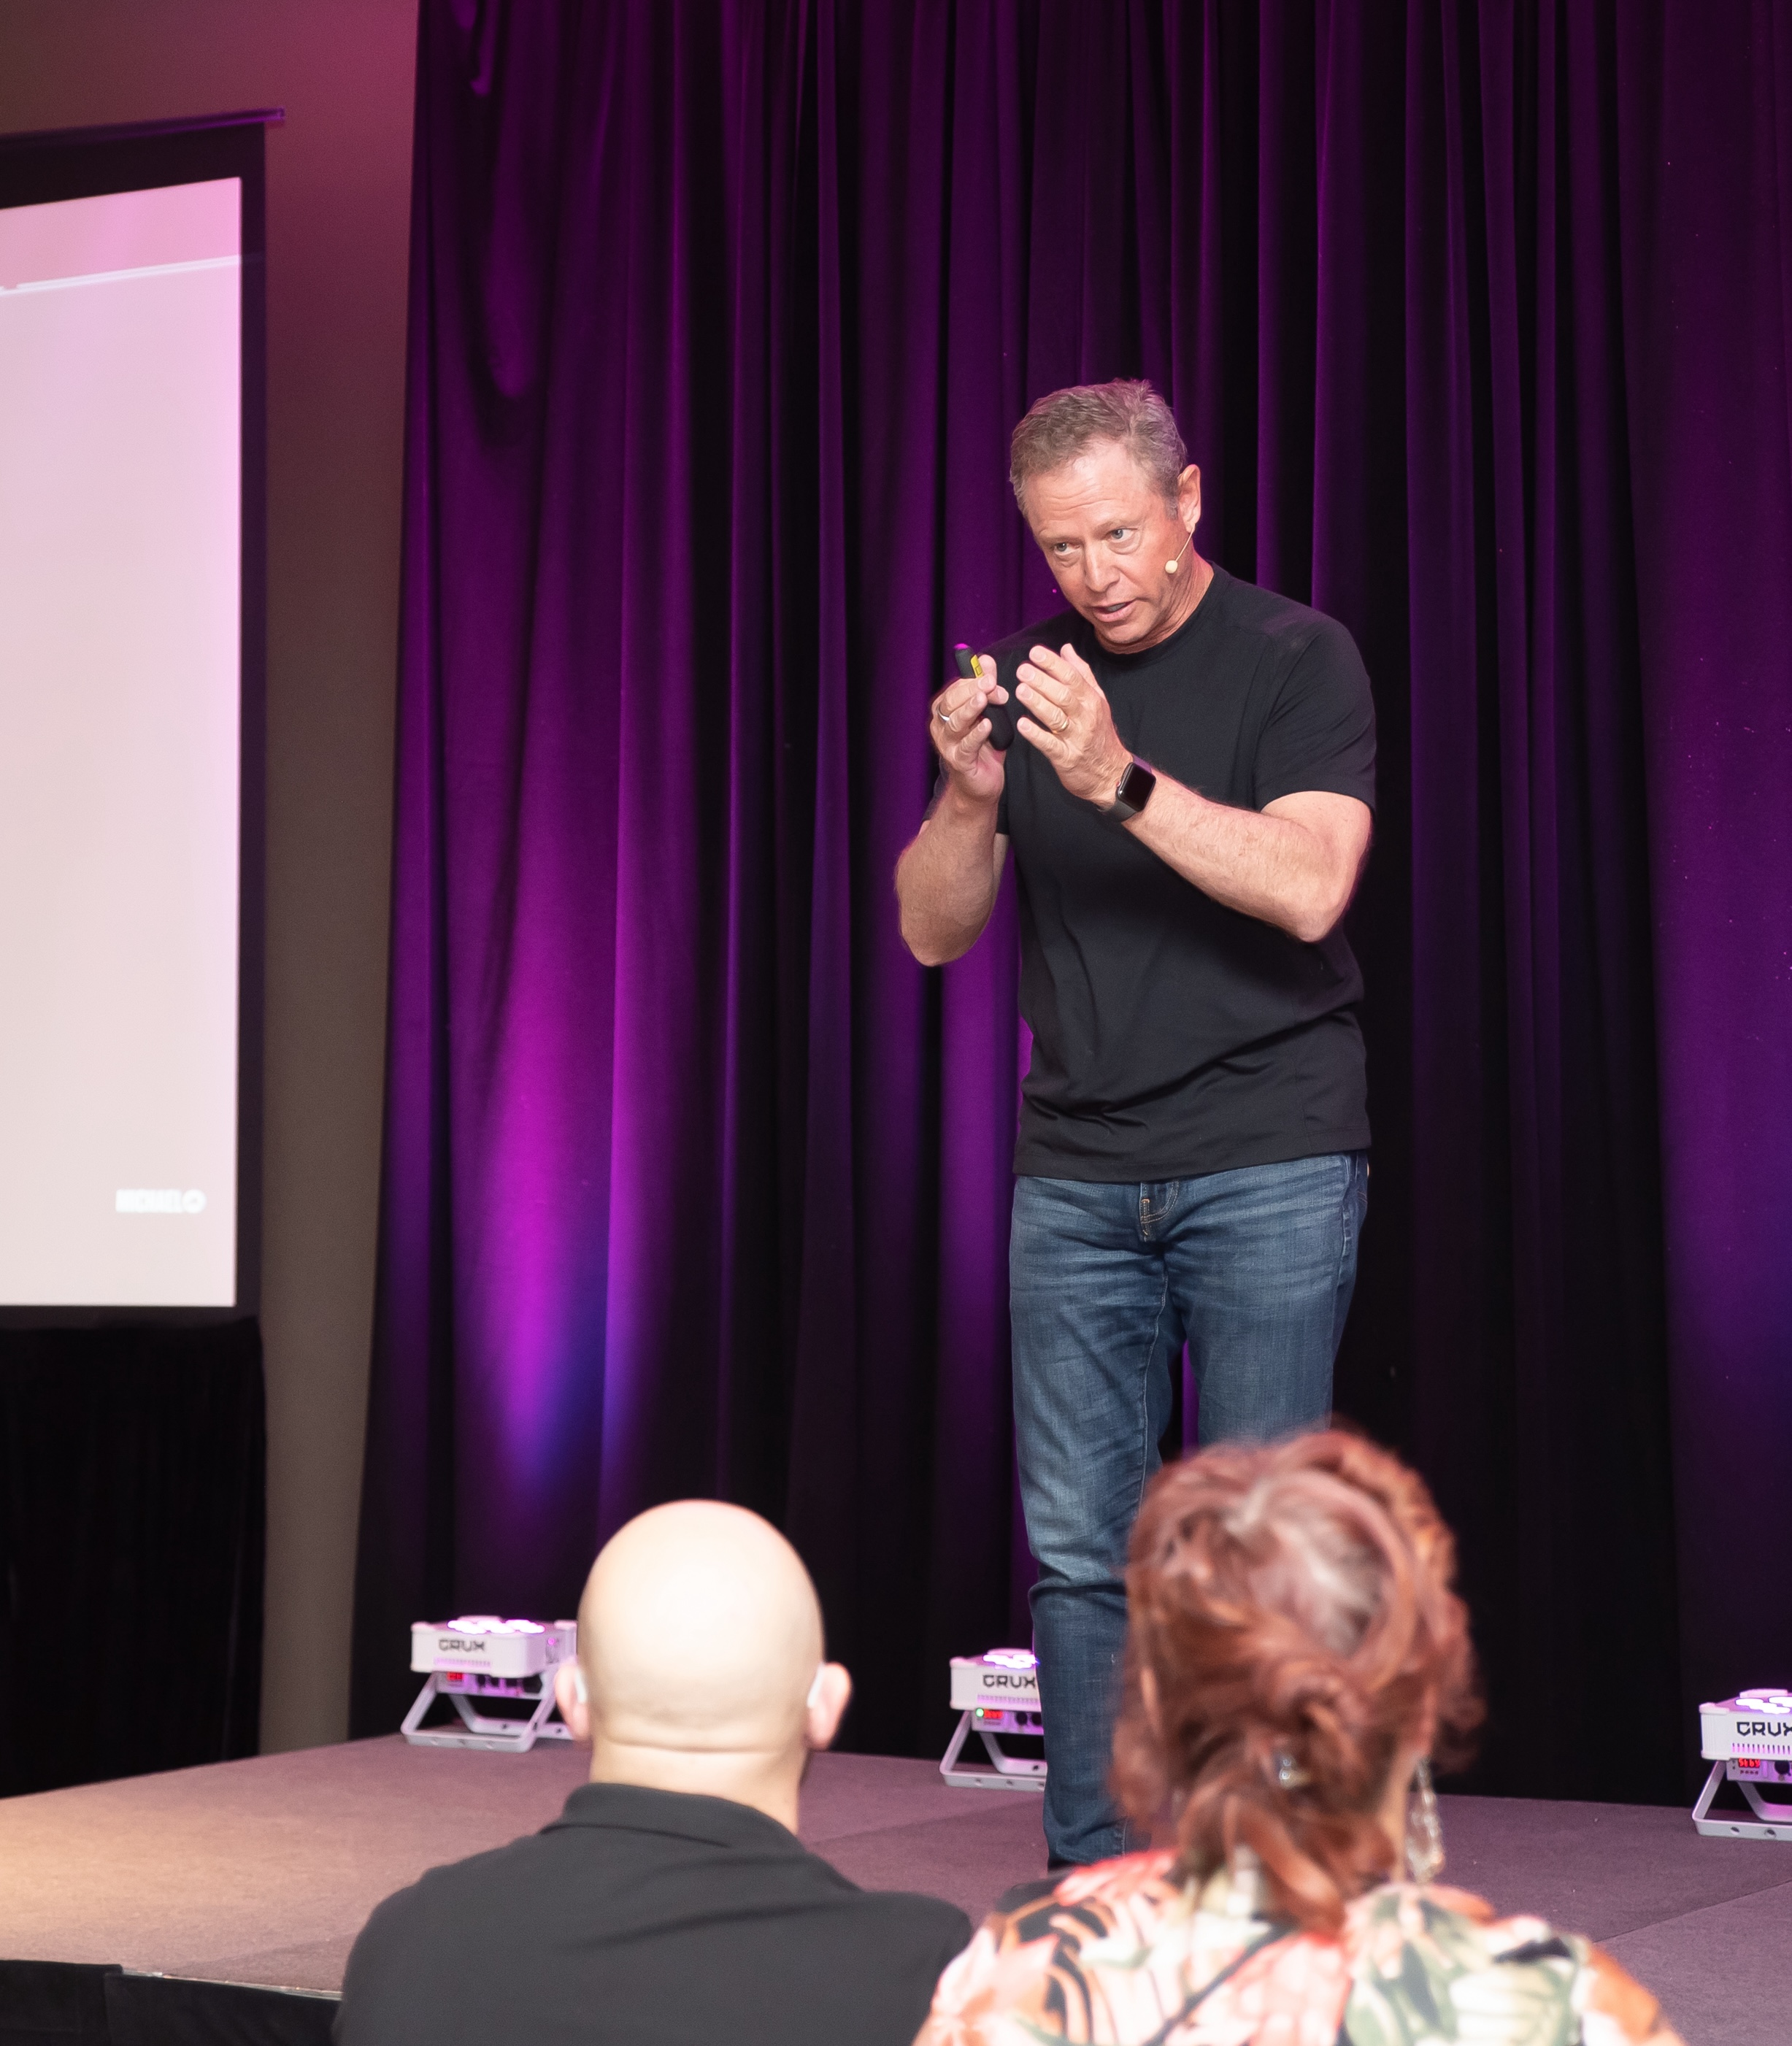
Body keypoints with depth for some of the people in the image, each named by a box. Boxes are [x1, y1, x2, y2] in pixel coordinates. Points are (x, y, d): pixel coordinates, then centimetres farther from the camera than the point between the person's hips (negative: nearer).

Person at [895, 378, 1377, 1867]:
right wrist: (967, 800, -12)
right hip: (1077, 1173, 4)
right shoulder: (1029, 680, 11)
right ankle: (1090, 1879, 10)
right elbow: (933, 932, 8)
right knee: (1079, 1546, 3)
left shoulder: (1297, 662, -1)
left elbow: (1309, 890, -16)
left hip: (1269, 1168, -4)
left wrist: (1119, 779, -26)